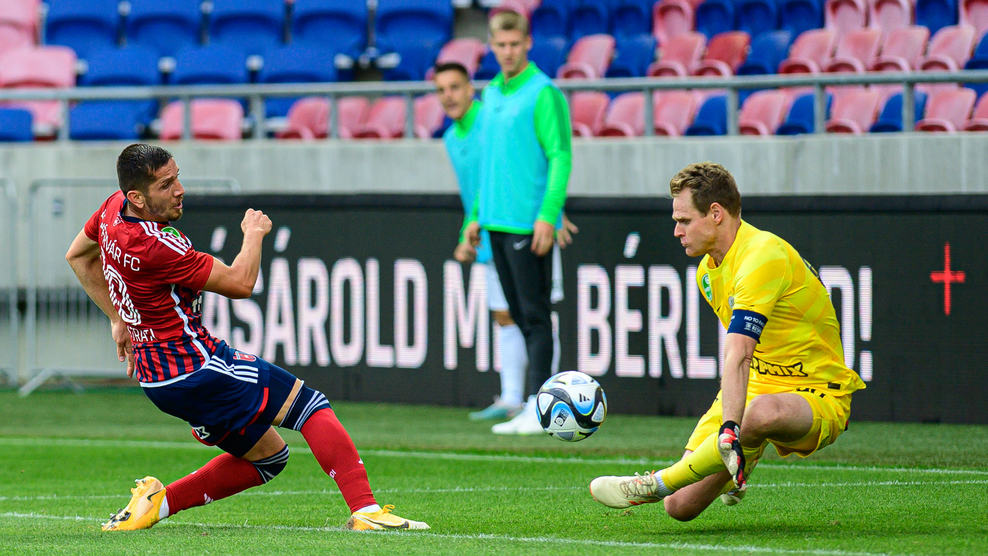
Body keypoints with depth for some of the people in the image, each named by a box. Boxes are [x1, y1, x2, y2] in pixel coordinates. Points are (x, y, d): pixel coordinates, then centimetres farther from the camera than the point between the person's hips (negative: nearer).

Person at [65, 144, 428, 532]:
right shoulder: (155, 244, -25)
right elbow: (240, 282, -18)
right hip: (194, 366, -10)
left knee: (269, 456, 18)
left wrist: (118, 319, 25)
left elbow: (78, 256, 24)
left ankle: (158, 500, 10)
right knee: (309, 404, -6)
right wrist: (254, 233, 1)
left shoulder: (114, 208, 3)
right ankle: (365, 511, -18)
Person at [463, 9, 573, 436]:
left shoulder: (543, 93, -9)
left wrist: (548, 216, -20)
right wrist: (477, 216, 20)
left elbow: (560, 158, -13)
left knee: (535, 316, -7)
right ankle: (532, 407, 14)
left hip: (529, 222, -8)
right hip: (497, 221, 8)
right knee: (519, 316, 10)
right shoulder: (492, 93, 16)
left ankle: (537, 407, -7)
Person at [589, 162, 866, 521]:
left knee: (763, 412, -46)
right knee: (681, 506, -5)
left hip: (817, 399, -9)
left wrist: (730, 429, -43)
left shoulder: (762, 258, -23)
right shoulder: (708, 271, 8)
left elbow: (738, 356, -35)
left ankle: (658, 485, -31)